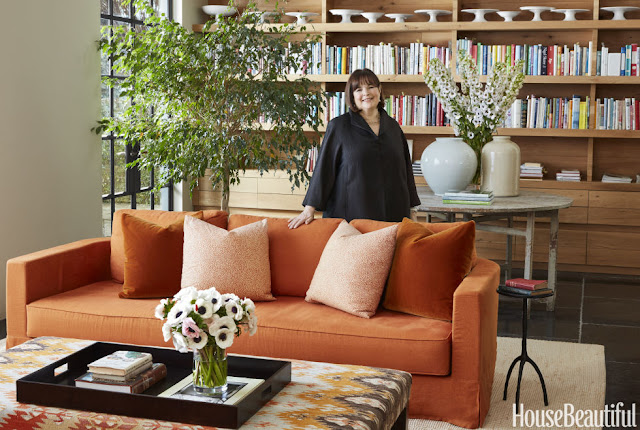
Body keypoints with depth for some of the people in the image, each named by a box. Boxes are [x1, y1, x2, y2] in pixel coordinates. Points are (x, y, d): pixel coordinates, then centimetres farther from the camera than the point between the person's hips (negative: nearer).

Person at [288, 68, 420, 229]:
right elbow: (323, 168, -3)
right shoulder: (338, 126, 0)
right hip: (351, 215, -3)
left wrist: (411, 214, 15)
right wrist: (309, 209, -10)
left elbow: (405, 170, 17)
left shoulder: (393, 127, 12)